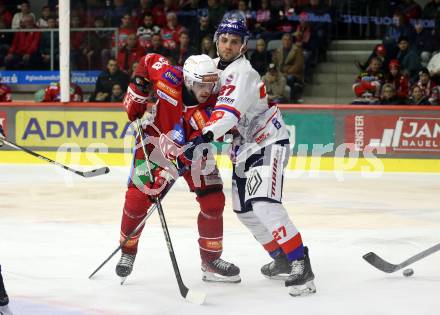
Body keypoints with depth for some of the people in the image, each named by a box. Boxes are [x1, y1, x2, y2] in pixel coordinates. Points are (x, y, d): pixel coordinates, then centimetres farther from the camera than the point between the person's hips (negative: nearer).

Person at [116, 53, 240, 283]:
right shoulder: (169, 78, -28)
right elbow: (149, 60, -5)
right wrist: (138, 87, -6)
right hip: (156, 142, -1)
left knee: (213, 201, -7)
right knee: (137, 199, -6)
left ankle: (211, 259, 9)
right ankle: (128, 252, 18)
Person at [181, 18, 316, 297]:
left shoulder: (242, 72, -20)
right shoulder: (213, 66, 8)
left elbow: (229, 112, -35)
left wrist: (204, 138, -48)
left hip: (269, 141, -10)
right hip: (244, 146, 10)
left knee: (264, 204, -24)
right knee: (244, 209, 12)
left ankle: (300, 265, -24)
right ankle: (281, 258, 27)